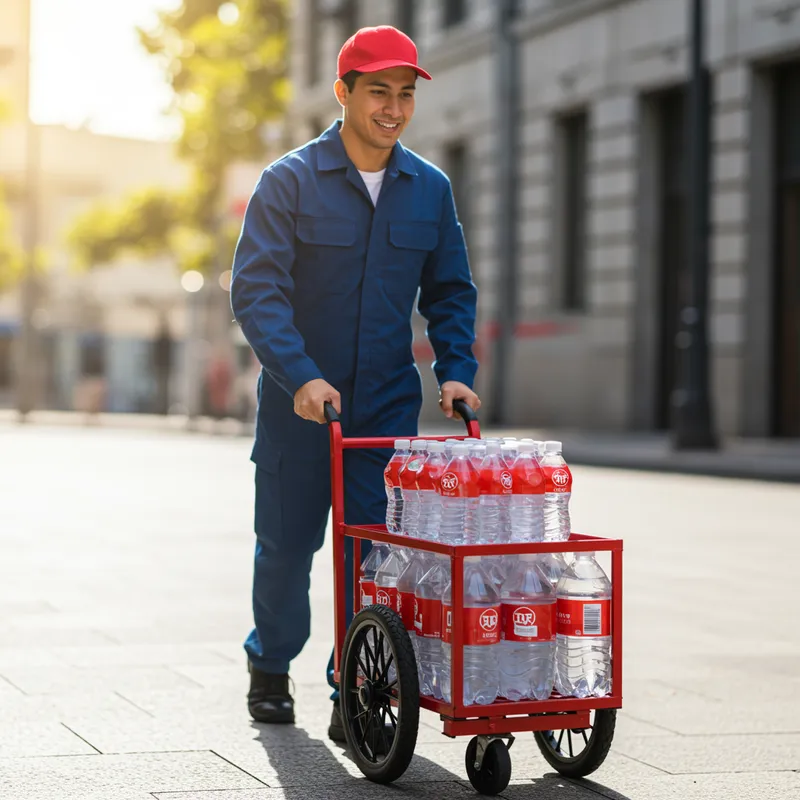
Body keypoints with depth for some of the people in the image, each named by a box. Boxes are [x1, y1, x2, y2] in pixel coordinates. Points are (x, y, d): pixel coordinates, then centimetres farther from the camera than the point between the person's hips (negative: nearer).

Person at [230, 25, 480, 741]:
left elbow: (450, 291, 13)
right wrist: (300, 377, -26)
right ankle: (271, 665, 33)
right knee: (286, 543, 8)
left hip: (388, 405, 2)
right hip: (298, 402, -2)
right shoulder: (290, 181, -8)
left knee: (374, 547, -4)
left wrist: (456, 371, -3)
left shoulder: (431, 190, 5)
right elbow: (256, 289, -14)